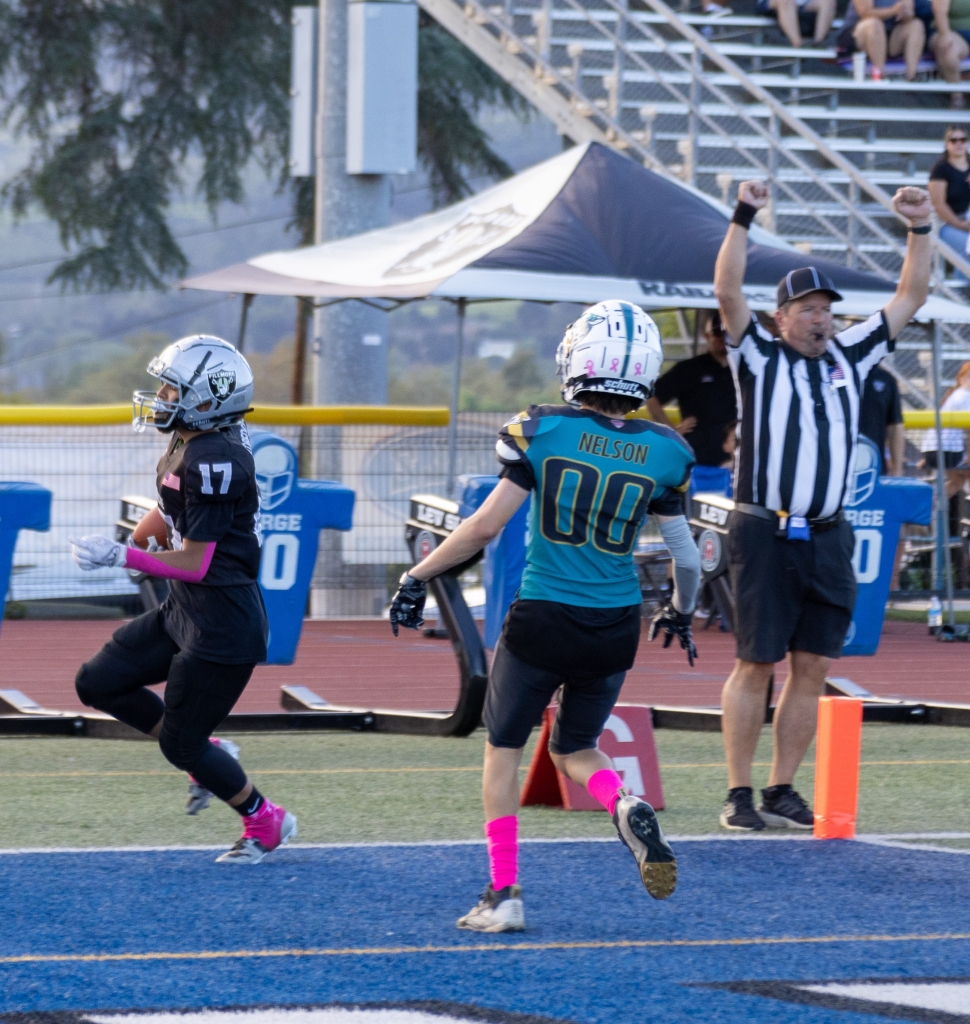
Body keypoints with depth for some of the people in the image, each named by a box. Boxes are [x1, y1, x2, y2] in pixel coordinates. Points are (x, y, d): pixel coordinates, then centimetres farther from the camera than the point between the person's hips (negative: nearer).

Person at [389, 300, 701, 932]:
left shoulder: (543, 431, -10)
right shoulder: (662, 453, -2)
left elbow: (485, 528, -11)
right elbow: (686, 556, 7)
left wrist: (419, 577, 1)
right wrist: (681, 612, 27)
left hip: (543, 619, -3)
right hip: (616, 626, 3)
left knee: (504, 749, 14)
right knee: (574, 749, 22)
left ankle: (504, 892, 8)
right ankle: (629, 810, -10)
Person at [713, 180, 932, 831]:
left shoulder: (850, 357, 14)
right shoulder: (759, 357, 2)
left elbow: (910, 298, 16)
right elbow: (729, 292, -12)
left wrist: (920, 230, 6)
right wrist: (744, 218, -19)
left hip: (828, 539, 5)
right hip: (764, 535, -4)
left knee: (814, 668, 4)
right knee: (757, 665, -2)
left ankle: (782, 791, 12)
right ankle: (739, 795, 2)